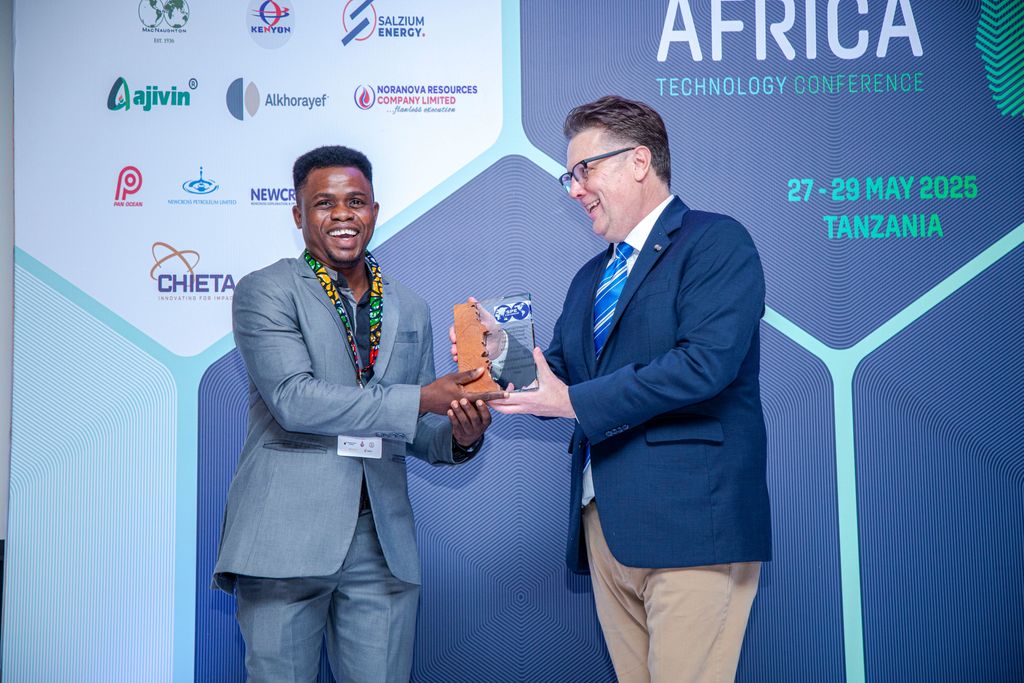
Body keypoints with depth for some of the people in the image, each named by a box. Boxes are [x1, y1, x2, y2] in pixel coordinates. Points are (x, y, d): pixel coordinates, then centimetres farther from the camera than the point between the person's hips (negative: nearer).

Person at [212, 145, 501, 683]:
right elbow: (294, 399, -15)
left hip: (383, 542, 4)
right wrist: (422, 399, -17)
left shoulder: (410, 310, 15)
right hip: (287, 536, -4)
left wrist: (459, 437, -5)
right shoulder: (265, 292, 0)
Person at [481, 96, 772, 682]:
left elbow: (706, 361, -19)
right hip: (605, 524, 8)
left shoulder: (716, 242, -5)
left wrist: (574, 401, -15)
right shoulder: (591, 277, 21)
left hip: (690, 523, -7)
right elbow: (560, 373, 18)